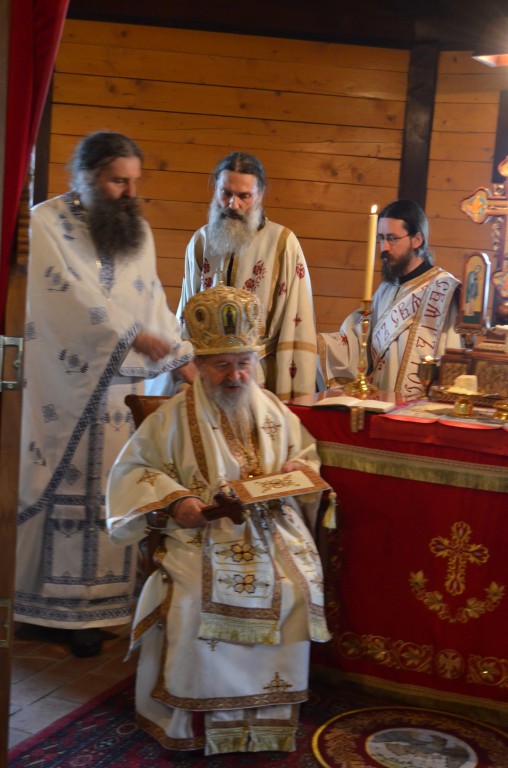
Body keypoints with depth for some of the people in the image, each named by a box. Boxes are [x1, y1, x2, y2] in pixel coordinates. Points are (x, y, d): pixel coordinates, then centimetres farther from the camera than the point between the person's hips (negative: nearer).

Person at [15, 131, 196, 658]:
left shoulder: (137, 228, 13)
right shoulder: (46, 223, -6)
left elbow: (152, 296, 12)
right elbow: (70, 294, -15)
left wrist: (180, 354, 0)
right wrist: (131, 336, -20)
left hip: (120, 387, 5)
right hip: (62, 386, -5)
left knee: (109, 488, 3)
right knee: (62, 483, -1)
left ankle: (89, 604, 10)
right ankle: (52, 605, 9)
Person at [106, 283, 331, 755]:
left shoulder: (274, 411, 13)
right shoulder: (174, 416, 3)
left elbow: (307, 455, 24)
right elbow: (132, 469, 5)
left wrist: (295, 470, 0)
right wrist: (173, 499, -11)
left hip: (271, 527, 3)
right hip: (202, 533, -3)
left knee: (294, 589, -23)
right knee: (198, 597, -29)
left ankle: (270, 710, -5)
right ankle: (196, 716, -9)